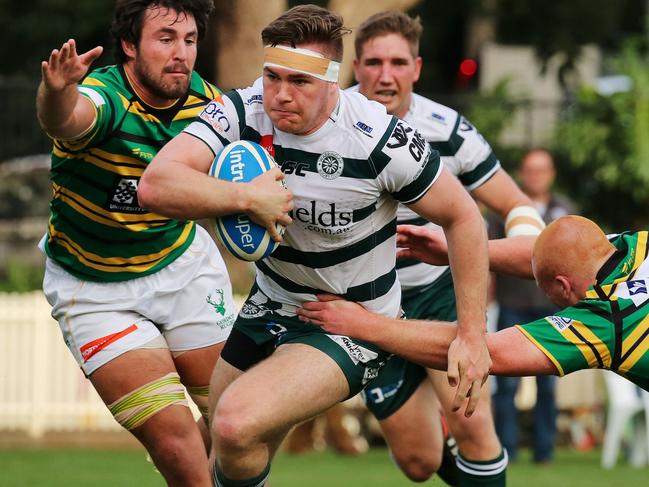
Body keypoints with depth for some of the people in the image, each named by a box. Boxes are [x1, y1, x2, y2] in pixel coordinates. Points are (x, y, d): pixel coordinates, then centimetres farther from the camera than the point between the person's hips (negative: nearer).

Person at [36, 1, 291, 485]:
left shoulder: (203, 98, -11)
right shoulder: (104, 98, -28)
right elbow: (65, 118, -54)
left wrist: (253, 197, -14)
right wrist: (56, 91, -78)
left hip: (182, 262, 5)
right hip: (95, 288, -5)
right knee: (172, 436, -12)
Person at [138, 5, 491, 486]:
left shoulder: (380, 140, -24)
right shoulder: (242, 111, -16)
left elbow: (464, 217, -12)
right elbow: (155, 185, -28)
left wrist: (472, 336, -13)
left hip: (350, 328, -5)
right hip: (271, 304, 5)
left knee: (237, 425, -26)